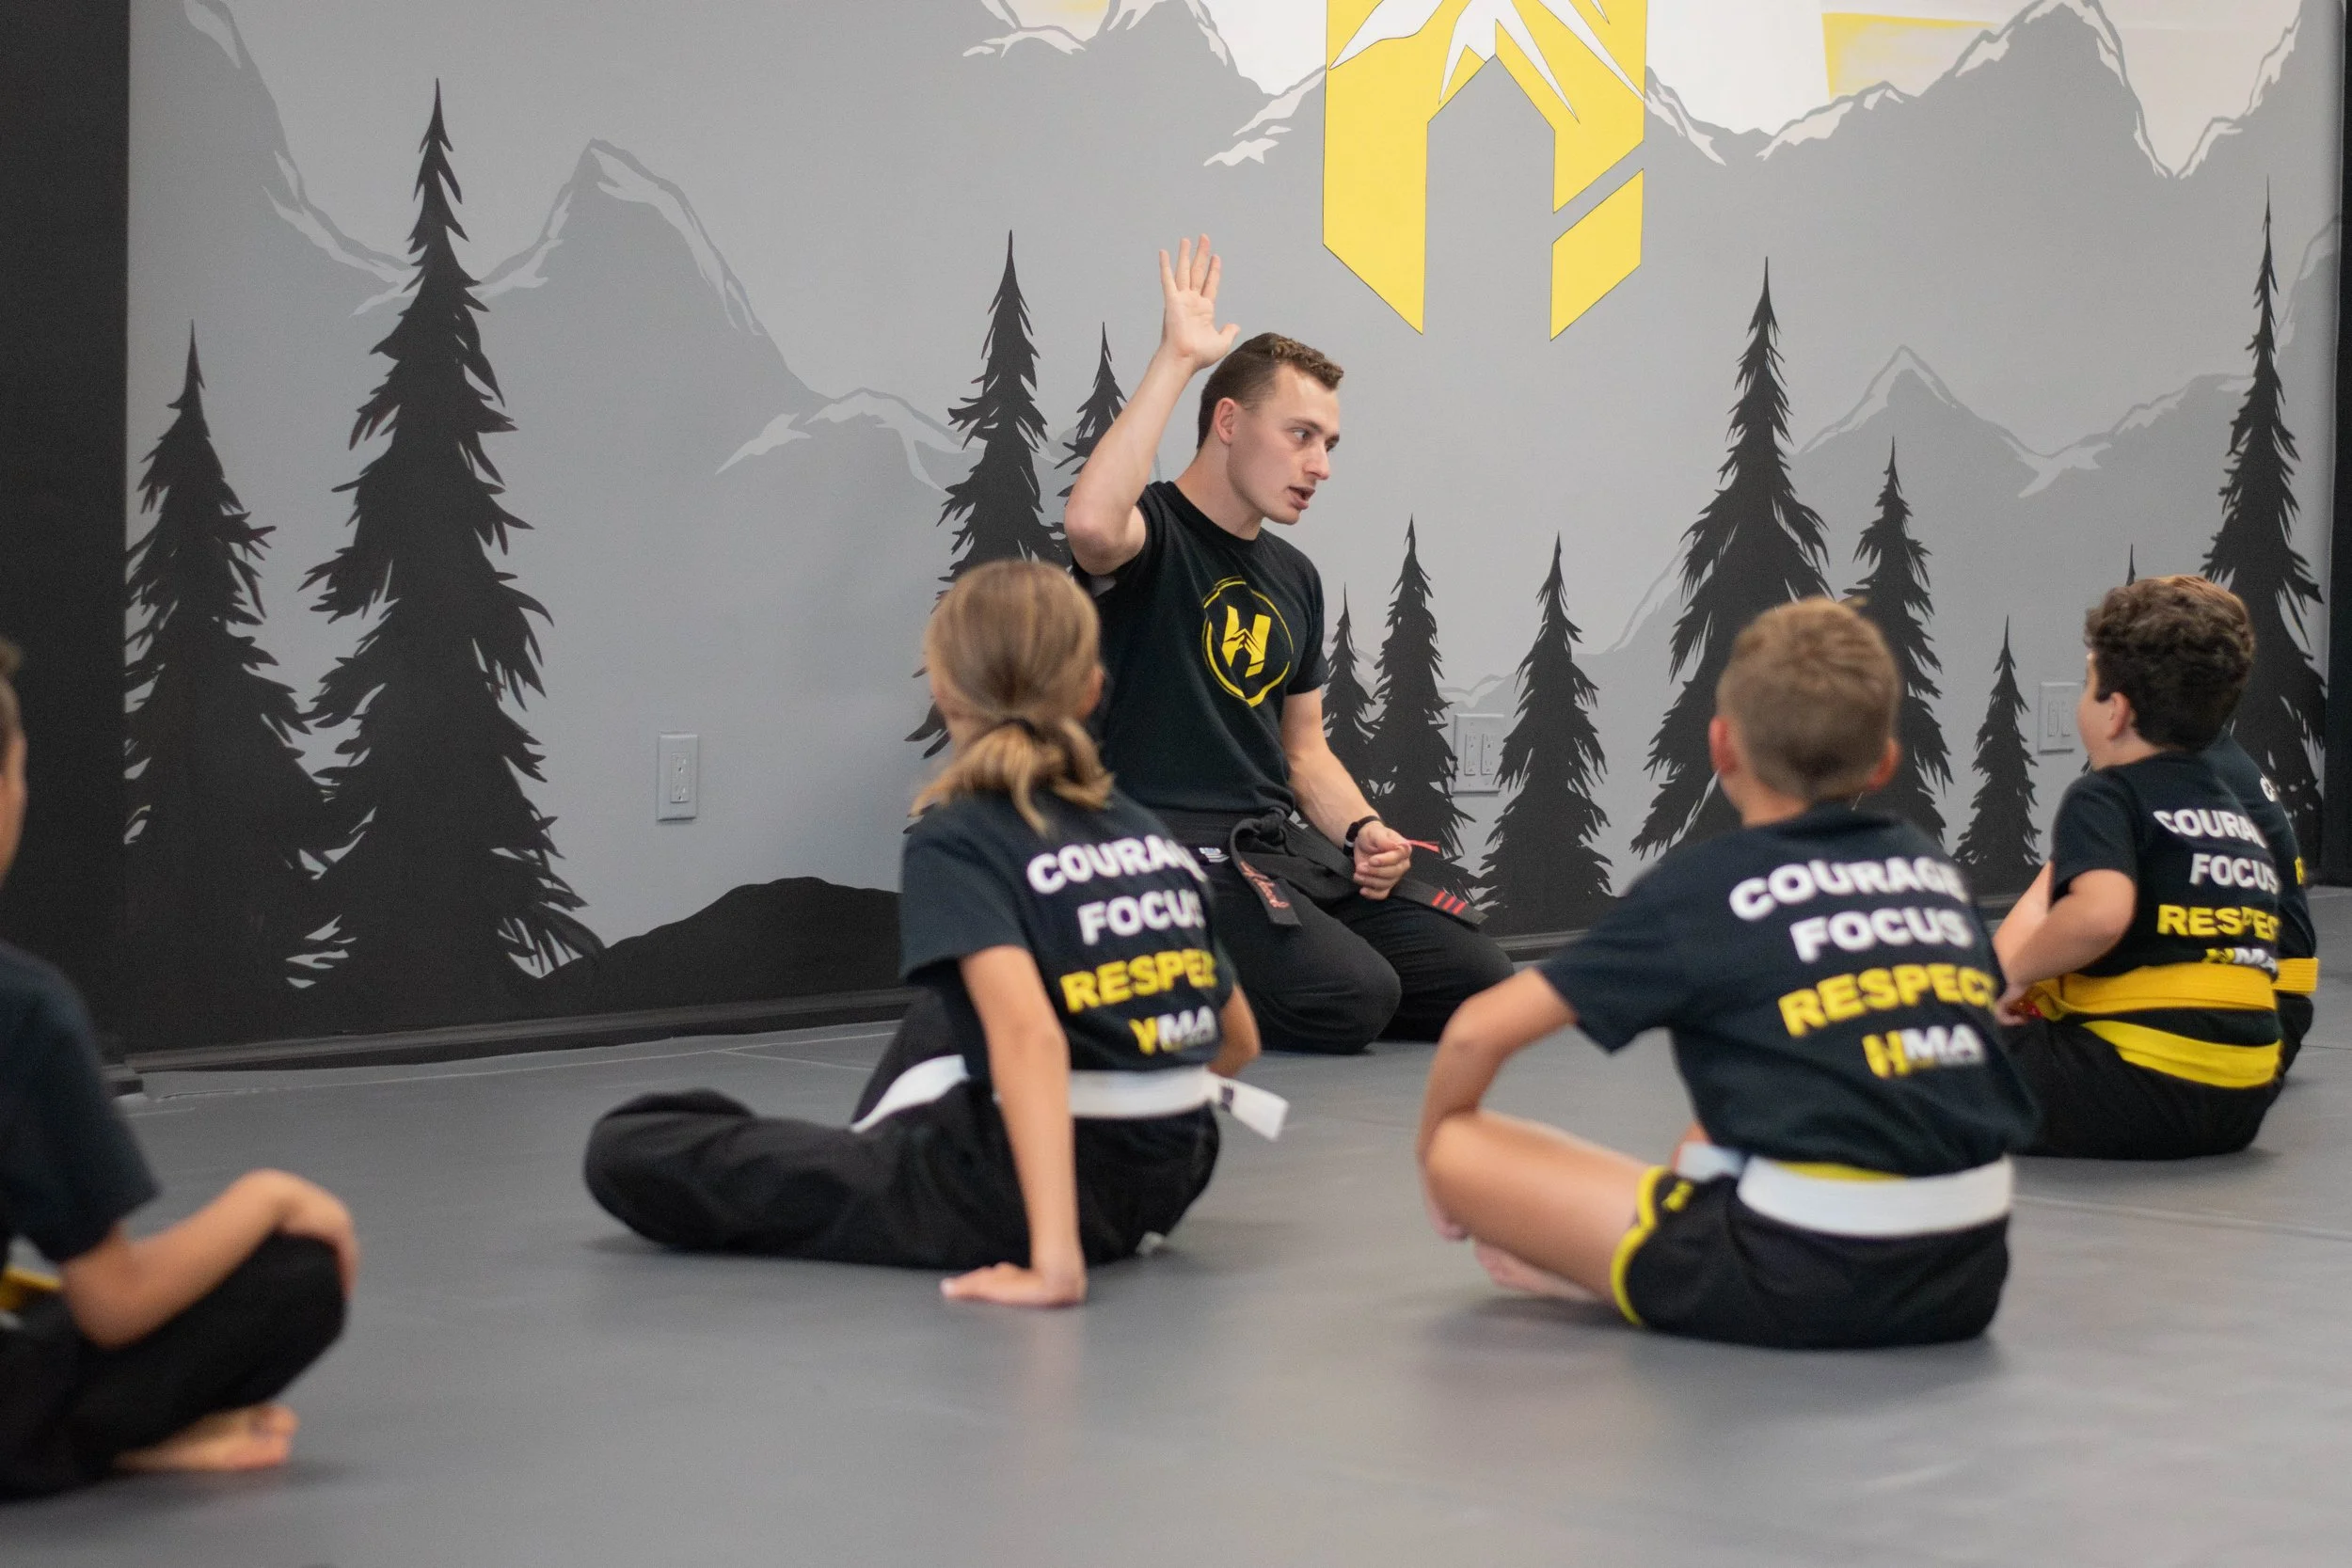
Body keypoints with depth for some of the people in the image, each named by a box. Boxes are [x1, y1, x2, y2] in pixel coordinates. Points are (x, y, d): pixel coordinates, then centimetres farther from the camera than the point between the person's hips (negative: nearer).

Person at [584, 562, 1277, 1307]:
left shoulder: (954, 841, -10)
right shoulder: (1147, 832, 8)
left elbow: (1027, 1032, -28)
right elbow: (1238, 1039, 18)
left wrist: (1053, 1260, -33)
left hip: (1024, 1188, -7)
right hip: (1174, 1177, 7)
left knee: (625, 1151, -1)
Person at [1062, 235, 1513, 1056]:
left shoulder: (1294, 577, 20)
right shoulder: (1155, 535, -5)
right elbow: (1091, 524, -33)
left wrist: (1364, 833, 3)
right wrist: (1175, 359, -25)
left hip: (1287, 840, 9)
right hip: (1176, 852, -8)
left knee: (1476, 980, -5)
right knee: (1355, 998, -27)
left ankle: (1214, 979, 11)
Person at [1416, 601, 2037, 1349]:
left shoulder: (1701, 886, 0)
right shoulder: (1936, 870, 13)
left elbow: (1482, 1028, 0)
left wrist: (1436, 1140, 22)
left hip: (1800, 1282, -6)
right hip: (1967, 1277, 6)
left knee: (1462, 1151, 2)